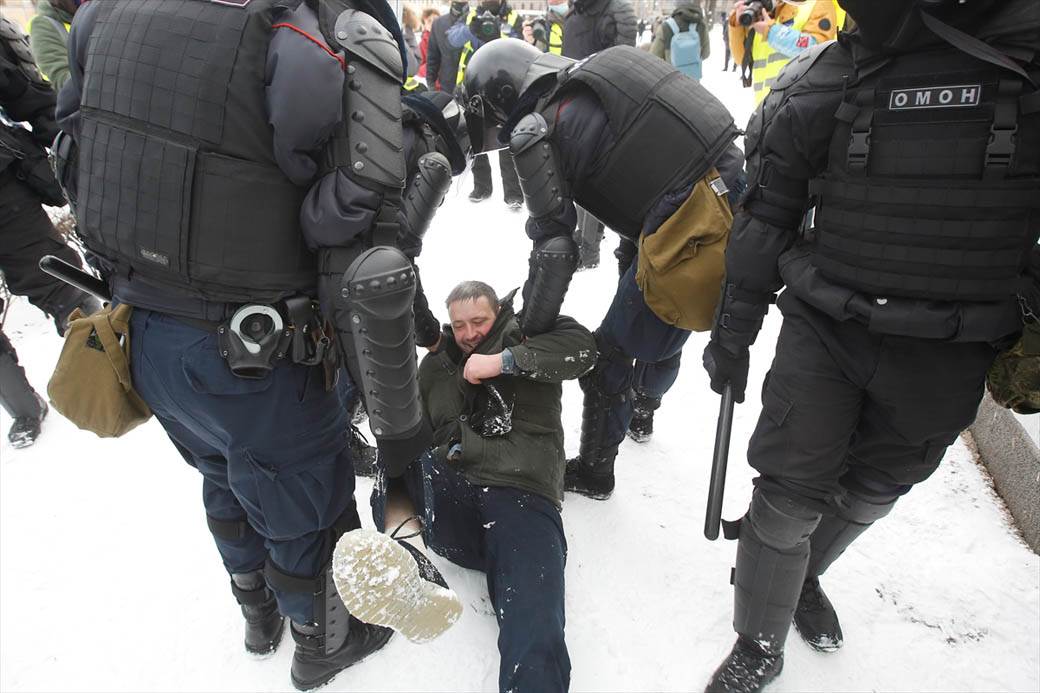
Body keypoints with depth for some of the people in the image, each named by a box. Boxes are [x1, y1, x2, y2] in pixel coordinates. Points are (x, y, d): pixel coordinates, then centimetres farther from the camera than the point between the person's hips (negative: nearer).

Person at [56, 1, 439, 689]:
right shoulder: (320, 57, -25)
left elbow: (75, 147, 10)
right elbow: (366, 269, -28)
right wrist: (400, 424, -16)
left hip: (147, 340, 7)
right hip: (256, 365, -7)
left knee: (229, 478, 31)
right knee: (307, 508, 20)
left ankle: (260, 613, 59)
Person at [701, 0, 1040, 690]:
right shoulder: (820, 86, -5)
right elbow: (764, 219, 1)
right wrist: (734, 331, 3)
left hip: (952, 356, 2)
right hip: (823, 331, -1)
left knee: (871, 492, 19)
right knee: (789, 493, 3)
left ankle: (803, 574, 48)